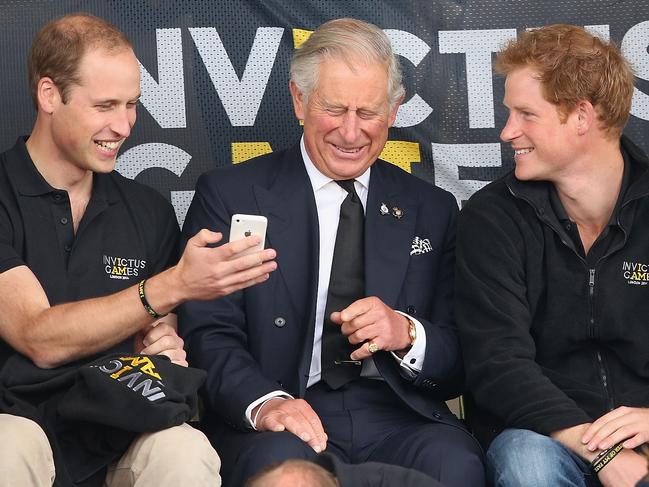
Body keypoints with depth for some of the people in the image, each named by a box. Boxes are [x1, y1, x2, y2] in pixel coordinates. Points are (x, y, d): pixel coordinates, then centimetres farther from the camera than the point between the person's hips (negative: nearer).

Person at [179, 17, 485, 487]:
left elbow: (461, 363, 13)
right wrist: (264, 402, -24)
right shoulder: (229, 196, 7)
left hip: (398, 416, 2)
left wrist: (407, 334, -10)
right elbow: (208, 335, -3)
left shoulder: (432, 210, 15)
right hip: (280, 423, -2)